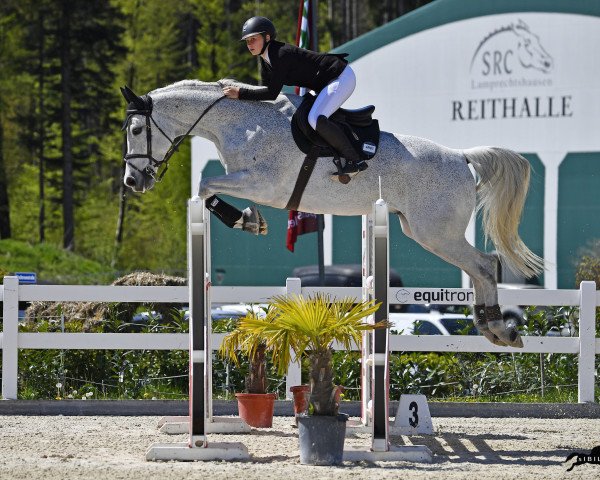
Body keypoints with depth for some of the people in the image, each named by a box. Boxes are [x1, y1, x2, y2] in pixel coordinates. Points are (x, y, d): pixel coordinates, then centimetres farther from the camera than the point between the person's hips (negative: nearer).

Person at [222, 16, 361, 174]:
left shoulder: (281, 54, -24)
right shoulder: (265, 61, 6)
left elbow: (272, 93, -26)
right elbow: (266, 89, 11)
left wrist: (241, 93, -24)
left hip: (342, 78, -11)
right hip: (325, 82, 11)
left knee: (316, 119, -25)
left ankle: (353, 160, -18)